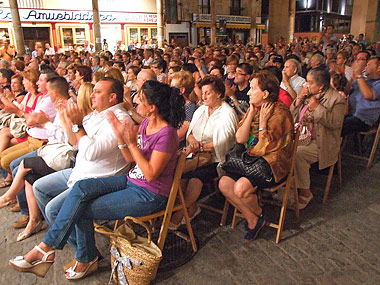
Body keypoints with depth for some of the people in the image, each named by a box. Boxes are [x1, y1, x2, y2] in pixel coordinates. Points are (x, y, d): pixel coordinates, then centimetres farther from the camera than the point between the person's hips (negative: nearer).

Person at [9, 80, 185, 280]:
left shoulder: (166, 133, -21)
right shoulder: (146, 123, 6)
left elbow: (151, 174, -22)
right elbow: (130, 159, 8)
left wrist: (132, 143, -24)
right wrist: (120, 135, -7)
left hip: (150, 195, -8)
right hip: (132, 181, 8)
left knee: (83, 210, -13)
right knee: (81, 188, -11)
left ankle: (46, 249, 9)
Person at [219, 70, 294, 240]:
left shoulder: (280, 112, -14)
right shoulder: (254, 108, 8)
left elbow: (264, 148, -17)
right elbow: (240, 139, -2)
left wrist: (262, 121, -16)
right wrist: (251, 114, -8)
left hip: (273, 163, -7)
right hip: (251, 159, 7)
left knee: (241, 188, -28)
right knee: (224, 183, -13)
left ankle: (259, 215, 6)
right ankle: (252, 219, 3)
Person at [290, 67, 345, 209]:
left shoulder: (337, 99, -3)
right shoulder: (307, 95, 15)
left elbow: (336, 123, -14)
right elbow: (291, 115, 15)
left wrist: (317, 107, -18)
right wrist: (298, 100, 0)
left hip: (320, 143, -6)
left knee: (297, 154, -31)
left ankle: (305, 193, -13)